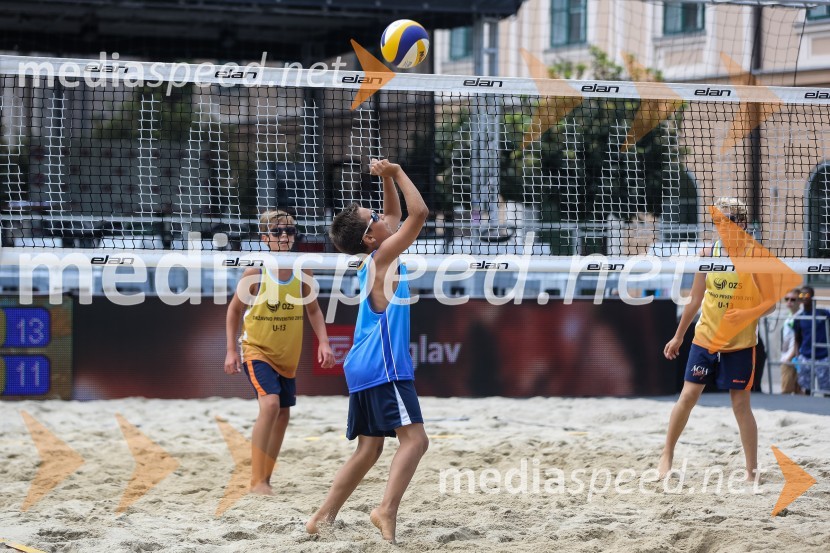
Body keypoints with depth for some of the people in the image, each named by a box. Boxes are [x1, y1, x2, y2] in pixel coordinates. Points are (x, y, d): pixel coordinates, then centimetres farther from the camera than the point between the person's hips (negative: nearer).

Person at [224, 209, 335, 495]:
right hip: (256, 351, -6)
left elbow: (313, 310, 8)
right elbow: (234, 310, -4)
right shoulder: (255, 273, -15)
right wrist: (231, 350, -8)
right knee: (270, 404, -25)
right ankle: (257, 481, -22)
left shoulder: (302, 272, -4)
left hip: (287, 355, 6)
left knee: (283, 414, 13)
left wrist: (323, 343, -4)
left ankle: (266, 477, 30)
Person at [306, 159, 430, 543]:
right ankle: (387, 509, -31)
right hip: (383, 365, -9)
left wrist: (386, 179, 16)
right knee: (414, 439, -15)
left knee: (369, 448, 12)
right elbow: (418, 212, -15)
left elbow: (396, 213, 29)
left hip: (365, 367, 9)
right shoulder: (384, 255, -9)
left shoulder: (375, 257, 14)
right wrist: (396, 173, -5)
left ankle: (324, 517, 8)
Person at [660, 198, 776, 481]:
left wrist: (746, 314, -26)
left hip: (740, 343, -3)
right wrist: (678, 336, 14)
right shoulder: (709, 253, 2)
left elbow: (770, 302, -9)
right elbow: (695, 300, 12)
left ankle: (752, 470, 6)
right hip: (705, 338, 3)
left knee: (741, 403, -2)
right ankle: (667, 455, 15)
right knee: (688, 395, 1)